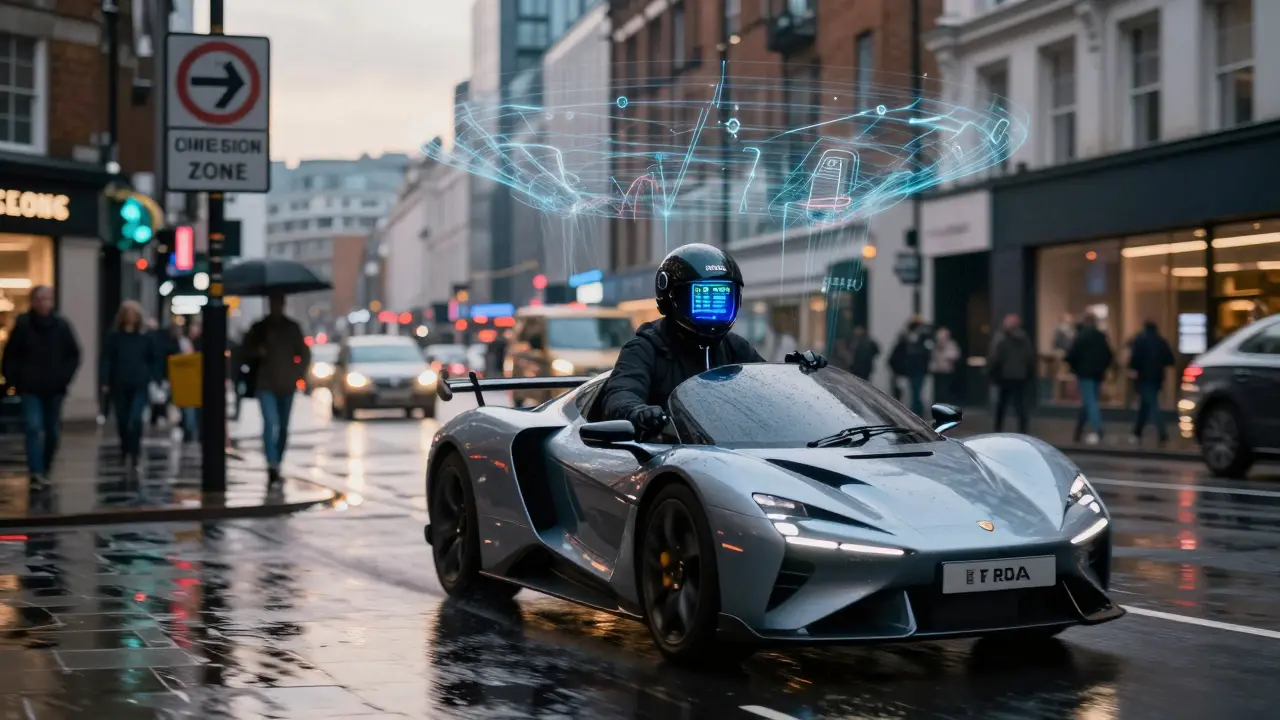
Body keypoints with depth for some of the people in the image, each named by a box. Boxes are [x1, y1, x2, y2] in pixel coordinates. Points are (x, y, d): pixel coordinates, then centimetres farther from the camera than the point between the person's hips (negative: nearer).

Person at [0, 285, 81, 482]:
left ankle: (45, 467, 25)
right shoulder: (23, 325, -4)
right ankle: (35, 470, -17)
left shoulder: (62, 326, 0)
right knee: (33, 427, -14)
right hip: (30, 389, -3)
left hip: (54, 389, 3)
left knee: (53, 431, 9)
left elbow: (74, 355, 9)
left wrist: (65, 377, 0)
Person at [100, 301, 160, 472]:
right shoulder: (114, 336, 1)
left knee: (136, 420, -16)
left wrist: (150, 376, 3)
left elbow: (155, 359, 14)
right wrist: (104, 382, -10)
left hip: (139, 386, -1)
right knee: (122, 422, 10)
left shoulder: (145, 337, 4)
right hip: (119, 386, 1)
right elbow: (105, 360, -2)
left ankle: (133, 457, -16)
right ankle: (127, 454, 26)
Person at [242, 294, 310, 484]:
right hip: (266, 384, -2)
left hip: (286, 385, 2)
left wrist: (297, 374, 3)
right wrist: (257, 351, -12)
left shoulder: (292, 328, 7)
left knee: (283, 427, 7)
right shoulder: (260, 328, 4)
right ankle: (272, 465, -25)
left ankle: (277, 465, 18)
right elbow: (247, 349, 9)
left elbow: (305, 354, 14)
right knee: (270, 423, -17)